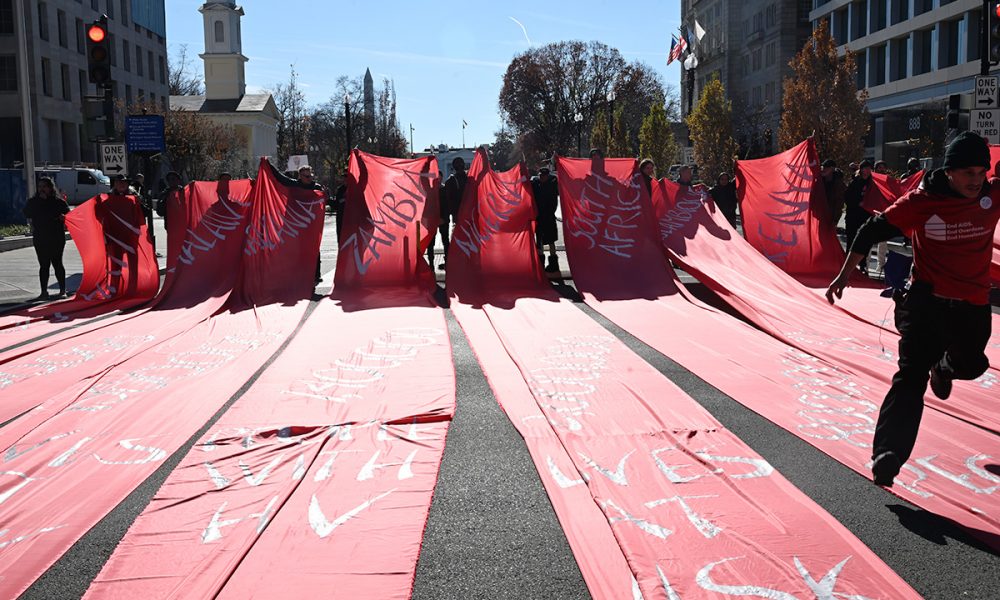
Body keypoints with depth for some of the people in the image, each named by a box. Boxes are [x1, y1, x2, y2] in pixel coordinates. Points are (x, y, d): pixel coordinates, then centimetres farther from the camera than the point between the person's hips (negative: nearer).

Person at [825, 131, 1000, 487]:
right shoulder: (921, 202, -14)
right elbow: (874, 230, -7)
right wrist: (845, 274, -6)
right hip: (926, 300, -4)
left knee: (971, 365, 21)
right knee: (911, 376, -12)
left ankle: (944, 368, 60)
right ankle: (888, 454, -18)